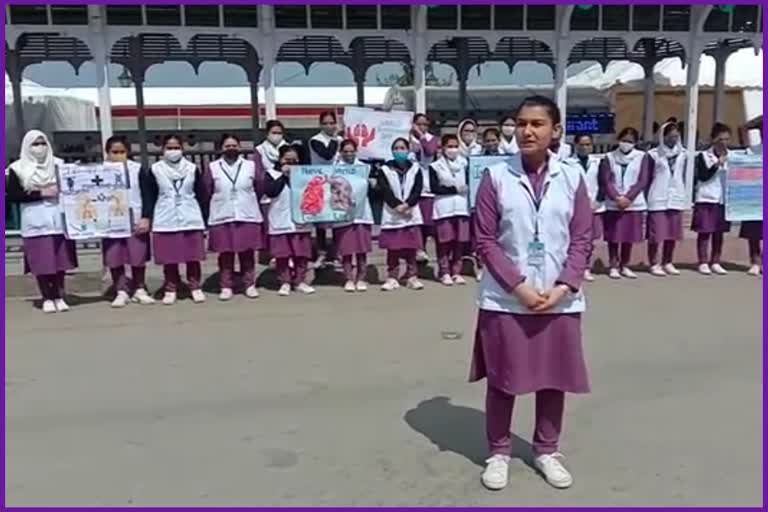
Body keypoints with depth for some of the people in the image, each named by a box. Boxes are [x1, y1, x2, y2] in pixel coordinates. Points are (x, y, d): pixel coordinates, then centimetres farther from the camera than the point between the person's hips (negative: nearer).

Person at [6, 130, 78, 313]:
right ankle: (47, 299, 8)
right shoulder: (18, 168, 2)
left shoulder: (58, 165, 10)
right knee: (41, 263, -2)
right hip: (35, 222, -2)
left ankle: (59, 297, 11)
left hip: (59, 219, 2)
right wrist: (40, 194, -12)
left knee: (60, 260, 2)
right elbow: (11, 195, -5)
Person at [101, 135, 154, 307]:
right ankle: (121, 292, 13)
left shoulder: (137, 169, 0)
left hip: (135, 220, -1)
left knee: (138, 258, 6)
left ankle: (139, 289, 20)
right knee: (114, 260, 3)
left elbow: (146, 195, -1)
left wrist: (146, 218, -8)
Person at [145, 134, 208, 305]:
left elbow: (201, 196, 5)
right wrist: (146, 217, -2)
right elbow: (150, 197, 5)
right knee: (169, 259, 5)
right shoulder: (155, 170, 2)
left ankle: (196, 287, 17)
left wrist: (205, 221, 1)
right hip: (165, 222, 0)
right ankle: (170, 289, 17)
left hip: (191, 220, 0)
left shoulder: (192, 168, 4)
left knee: (193, 257, 5)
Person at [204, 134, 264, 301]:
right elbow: (206, 193, 4)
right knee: (225, 254, 4)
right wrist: (206, 216, 0)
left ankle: (250, 285, 16)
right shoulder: (213, 167, 3)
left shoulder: (250, 166, 4)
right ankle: (226, 286, 13)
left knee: (247, 253, 6)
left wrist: (261, 215, 3)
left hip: (248, 217, 0)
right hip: (222, 218, 0)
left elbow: (259, 191, 5)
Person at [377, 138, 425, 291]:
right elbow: (384, 191, -6)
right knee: (393, 248, 1)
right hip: (392, 215, -1)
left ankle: (412, 276, 11)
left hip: (411, 213, 1)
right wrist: (397, 205, -18)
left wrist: (407, 204, -15)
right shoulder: (385, 170, 3)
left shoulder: (415, 168, 7)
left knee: (411, 247, 4)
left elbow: (417, 190, -1)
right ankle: (392, 277, 8)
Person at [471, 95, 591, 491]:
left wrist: (563, 286, -10)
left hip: (560, 300, 2)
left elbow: (582, 240, 2)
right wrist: (519, 286, -13)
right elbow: (486, 240, -6)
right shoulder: (496, 176, -4)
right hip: (505, 299, -2)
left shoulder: (572, 177, 1)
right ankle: (497, 452, 28)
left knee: (554, 377, 13)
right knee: (502, 379, 8)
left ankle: (546, 450, 33)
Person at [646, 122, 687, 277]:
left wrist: (682, 194, 14)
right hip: (658, 200, -4)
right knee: (656, 233, -5)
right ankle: (654, 264, 4)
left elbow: (683, 177, 17)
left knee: (673, 233, 6)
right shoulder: (654, 154, -2)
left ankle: (667, 263, 18)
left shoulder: (682, 154, 11)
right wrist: (647, 198, -4)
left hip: (676, 199, 5)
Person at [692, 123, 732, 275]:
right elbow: (702, 176, -10)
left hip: (723, 199, 4)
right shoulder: (703, 156, -1)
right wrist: (717, 164, -17)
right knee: (705, 232, -3)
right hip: (706, 199, -4)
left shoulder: (730, 156, 10)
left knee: (719, 232, 7)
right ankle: (703, 263, 4)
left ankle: (715, 262, 15)